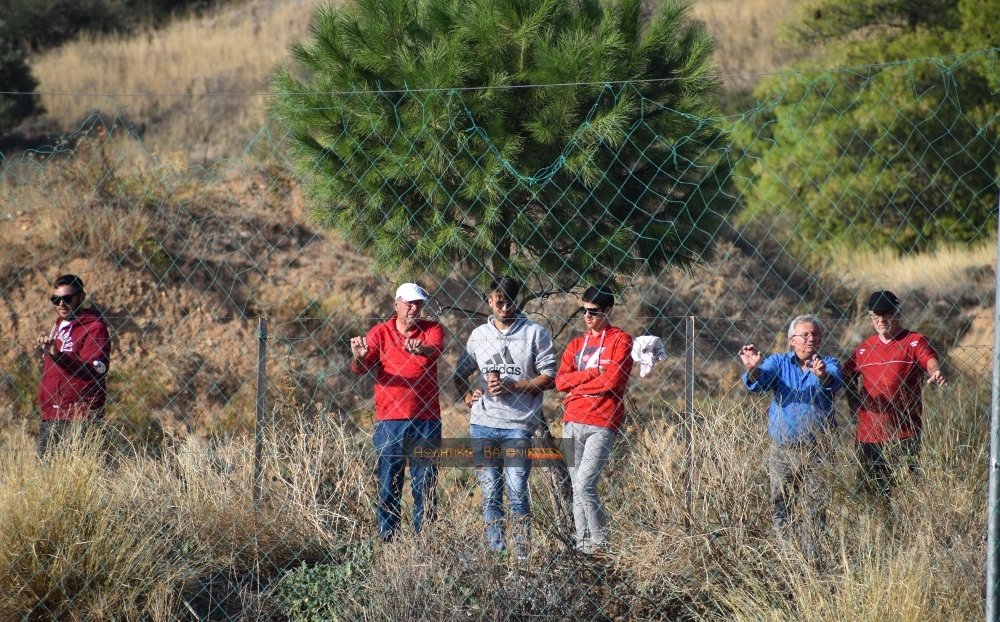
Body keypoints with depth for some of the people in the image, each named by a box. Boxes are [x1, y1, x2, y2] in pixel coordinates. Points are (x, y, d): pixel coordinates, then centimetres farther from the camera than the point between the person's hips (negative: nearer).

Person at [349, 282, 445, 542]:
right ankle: (386, 542, 3)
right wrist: (358, 357, -32)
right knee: (388, 488, 0)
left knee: (425, 488, 4)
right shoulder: (380, 333, 3)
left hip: (426, 421, 1)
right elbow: (360, 368, -8)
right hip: (389, 421, -1)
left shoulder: (432, 329, 4)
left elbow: (436, 348, -19)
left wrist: (421, 350, -42)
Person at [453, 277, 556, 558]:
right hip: (483, 424, 4)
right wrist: (468, 395, 3)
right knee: (491, 495, 5)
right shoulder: (479, 335, 14)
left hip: (518, 425, -4)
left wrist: (511, 386, -11)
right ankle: (495, 554, 8)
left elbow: (549, 378, -2)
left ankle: (522, 555, -7)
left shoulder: (535, 334, 3)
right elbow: (460, 374, 23)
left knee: (517, 493, -9)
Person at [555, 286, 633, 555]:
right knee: (577, 488, 5)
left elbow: (612, 381, -12)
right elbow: (560, 380, 5)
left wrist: (577, 385, -2)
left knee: (585, 485, -16)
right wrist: (592, 374, -8)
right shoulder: (576, 344, 17)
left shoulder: (620, 340, 0)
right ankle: (582, 544, 9)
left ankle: (601, 543, -6)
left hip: (602, 424, -6)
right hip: (572, 423, 6)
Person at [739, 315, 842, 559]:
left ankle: (812, 557, 6)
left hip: (817, 449, -1)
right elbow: (757, 383, -13)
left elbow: (835, 382, -19)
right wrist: (752, 369, -37)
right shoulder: (778, 362, 6)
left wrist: (823, 375, -44)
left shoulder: (828, 364, 4)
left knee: (816, 508, -1)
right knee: (781, 506, 3)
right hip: (783, 449, 1)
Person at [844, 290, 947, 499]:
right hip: (868, 434, 5)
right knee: (870, 488, 9)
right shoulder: (865, 348, 12)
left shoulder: (914, 342, -2)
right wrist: (854, 402, 9)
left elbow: (932, 362, -20)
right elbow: (847, 376, 25)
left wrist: (936, 373, -43)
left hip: (904, 435, -4)